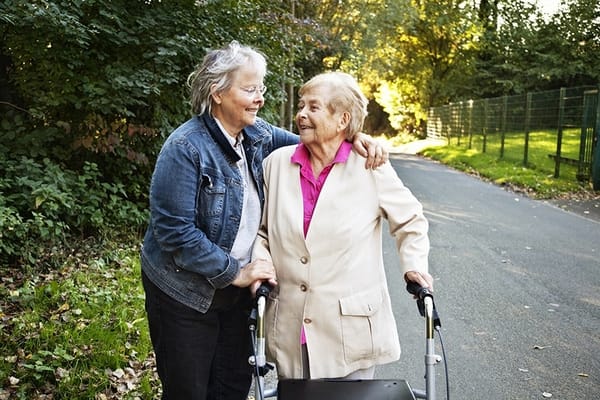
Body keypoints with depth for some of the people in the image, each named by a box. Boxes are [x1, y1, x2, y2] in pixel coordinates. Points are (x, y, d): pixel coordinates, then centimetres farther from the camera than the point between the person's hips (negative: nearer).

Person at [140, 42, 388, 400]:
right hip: (186, 293, -6)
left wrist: (354, 139, -10)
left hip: (237, 289, 6)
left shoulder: (257, 135, -2)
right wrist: (235, 272, -19)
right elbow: (175, 231, -23)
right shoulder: (185, 148, -20)